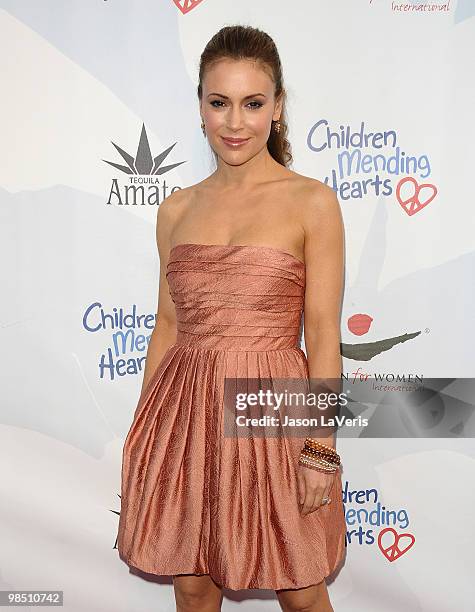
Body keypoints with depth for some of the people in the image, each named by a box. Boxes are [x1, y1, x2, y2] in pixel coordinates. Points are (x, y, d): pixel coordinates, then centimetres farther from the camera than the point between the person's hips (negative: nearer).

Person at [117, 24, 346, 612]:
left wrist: (320, 452, -10)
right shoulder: (177, 209, 6)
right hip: (185, 413, 4)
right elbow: (168, 326, 10)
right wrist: (143, 434, 11)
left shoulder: (312, 201, -6)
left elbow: (324, 336, -7)